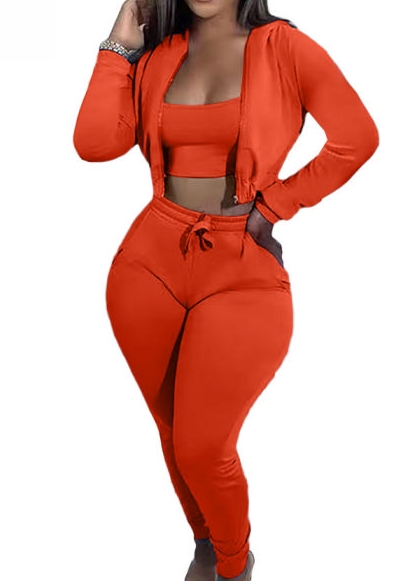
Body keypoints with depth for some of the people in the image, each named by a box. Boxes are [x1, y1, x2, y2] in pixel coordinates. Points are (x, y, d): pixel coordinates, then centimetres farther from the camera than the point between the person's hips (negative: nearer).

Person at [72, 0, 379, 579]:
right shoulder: (157, 54, 10)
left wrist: (276, 203, -4)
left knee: (203, 450, -2)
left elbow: (357, 137, -5)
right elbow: (95, 143, -2)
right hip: (151, 260, 4)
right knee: (173, 435, 16)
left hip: (244, 270, -4)